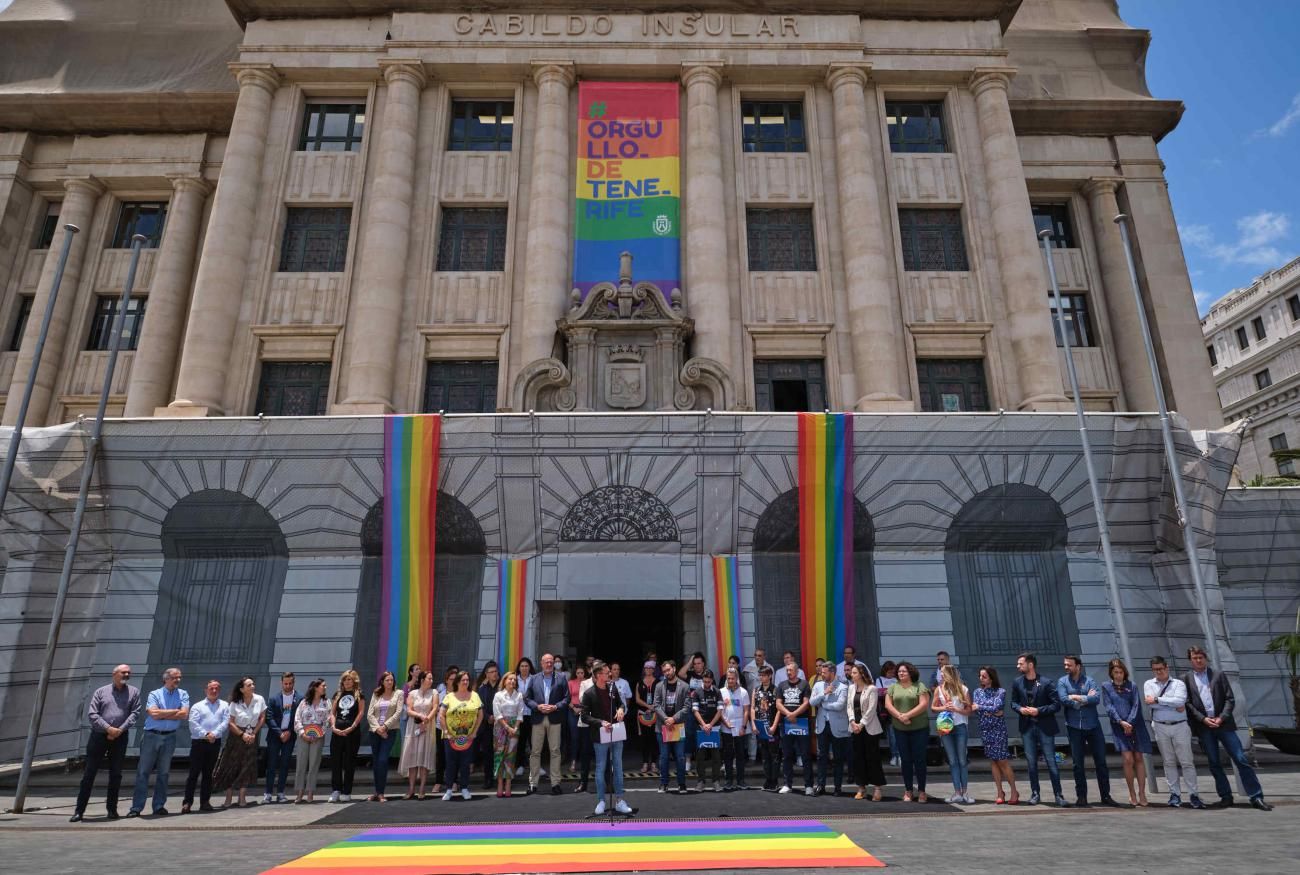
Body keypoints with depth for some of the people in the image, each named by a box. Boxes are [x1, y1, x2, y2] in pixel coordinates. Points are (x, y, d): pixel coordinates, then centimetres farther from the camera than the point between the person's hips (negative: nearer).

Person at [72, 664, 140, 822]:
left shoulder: (134, 692, 8)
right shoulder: (101, 691, 5)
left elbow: (134, 713, 0)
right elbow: (91, 714, -2)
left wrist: (120, 730, -13)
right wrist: (108, 728, -14)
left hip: (120, 737, 1)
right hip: (99, 735, -1)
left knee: (116, 774, 6)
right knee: (89, 773, 1)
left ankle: (112, 809, 16)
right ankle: (79, 810, 10)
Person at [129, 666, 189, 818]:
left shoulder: (183, 694, 5)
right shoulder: (154, 694, 1)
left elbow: (184, 714, -8)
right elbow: (153, 713, -14)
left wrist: (162, 714, -9)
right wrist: (175, 711, -7)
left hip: (169, 737, 1)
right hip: (151, 736, -1)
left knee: (163, 773, 7)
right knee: (143, 771, 0)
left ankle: (159, 806, 16)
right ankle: (136, 807, 7)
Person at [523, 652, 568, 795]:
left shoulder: (561, 677, 2)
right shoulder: (534, 679, 7)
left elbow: (567, 697, 0)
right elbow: (526, 698, 5)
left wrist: (555, 707, -13)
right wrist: (537, 706, -10)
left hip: (555, 718, -1)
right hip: (538, 718, 1)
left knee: (555, 751, 3)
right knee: (535, 751, 6)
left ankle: (555, 783, 11)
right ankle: (533, 782, 16)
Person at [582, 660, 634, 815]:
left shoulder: (613, 688, 1)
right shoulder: (589, 693, -12)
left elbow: (620, 703, 15)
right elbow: (585, 716, -12)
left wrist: (621, 709, -9)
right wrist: (601, 722, -23)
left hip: (616, 734, 4)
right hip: (600, 736, -4)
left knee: (618, 767, 9)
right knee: (601, 768, 6)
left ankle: (619, 800, 17)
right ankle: (601, 801, 18)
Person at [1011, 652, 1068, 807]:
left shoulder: (1046, 682, -8)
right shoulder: (1017, 682, 5)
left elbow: (1056, 705, -8)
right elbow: (1013, 702, 13)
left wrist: (1039, 710, -16)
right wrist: (1020, 709, -8)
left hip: (1045, 727, -3)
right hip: (1027, 726, 3)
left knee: (1051, 761, 0)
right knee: (1031, 762, 7)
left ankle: (1058, 795, 9)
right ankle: (1035, 793, 16)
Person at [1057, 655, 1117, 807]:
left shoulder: (1089, 681, 2)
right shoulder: (1062, 682, 2)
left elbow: (1097, 698, -14)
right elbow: (1064, 700, -12)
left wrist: (1077, 697, -13)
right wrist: (1086, 699, -9)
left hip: (1093, 725, 0)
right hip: (1074, 727, 0)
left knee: (1101, 761, 6)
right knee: (1078, 763, 5)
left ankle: (1105, 796, 17)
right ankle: (1081, 796, 14)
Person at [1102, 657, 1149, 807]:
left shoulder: (1132, 685, 8)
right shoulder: (1106, 687, 6)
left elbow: (1136, 705, 0)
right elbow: (1109, 707, -1)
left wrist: (1130, 723, -11)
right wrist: (1121, 722, -13)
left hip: (1136, 725, 1)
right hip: (1119, 727, -1)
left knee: (1139, 758, 1)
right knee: (1128, 759, -8)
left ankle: (1142, 793, 6)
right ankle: (1132, 794, 3)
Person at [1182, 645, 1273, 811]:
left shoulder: (1219, 675, 6)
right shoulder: (1186, 679, 5)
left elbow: (1230, 699, 2)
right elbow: (1188, 704, 1)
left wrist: (1221, 718, -10)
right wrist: (1203, 719, -11)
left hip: (1223, 724, 0)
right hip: (1203, 727, 0)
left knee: (1241, 759, -2)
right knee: (1214, 763, 6)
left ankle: (1256, 797, 5)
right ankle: (1225, 797, 15)